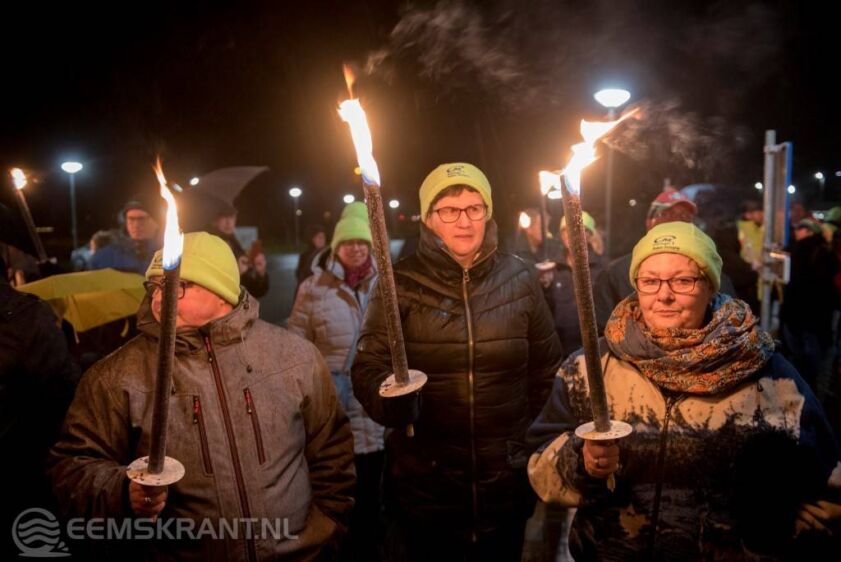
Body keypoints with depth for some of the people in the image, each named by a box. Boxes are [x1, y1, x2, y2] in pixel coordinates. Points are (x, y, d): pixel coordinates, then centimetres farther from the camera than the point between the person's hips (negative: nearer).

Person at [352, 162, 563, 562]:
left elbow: (546, 366, 9)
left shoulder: (519, 279, 0)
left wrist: (521, 426, 8)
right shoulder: (401, 282, -7)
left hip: (505, 480, 2)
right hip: (422, 482, -2)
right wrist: (392, 398, -30)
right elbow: (368, 368, -10)